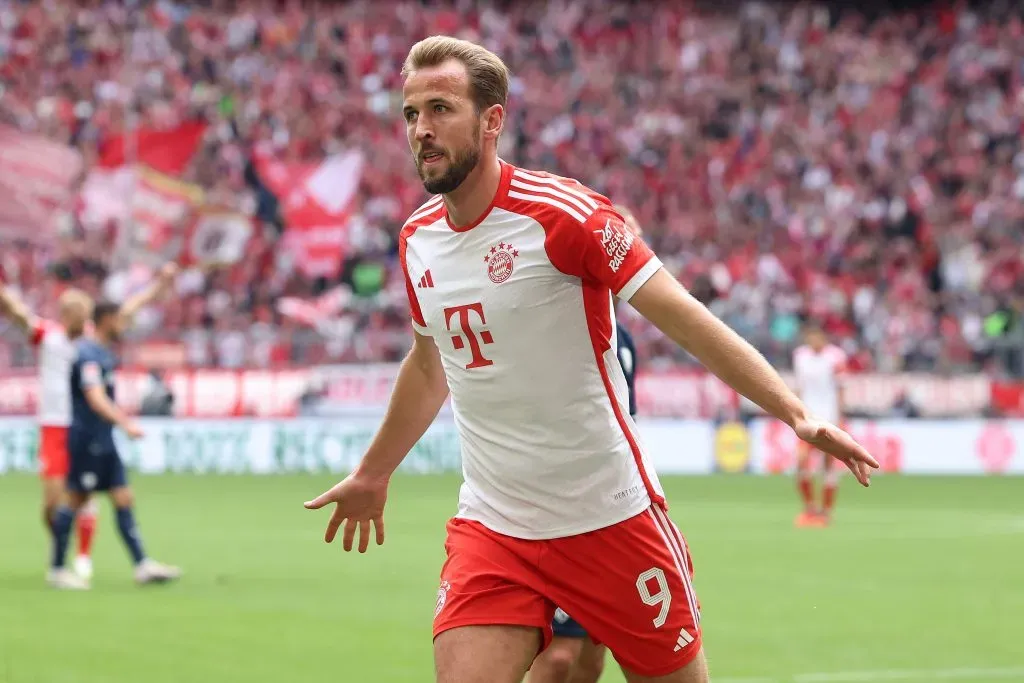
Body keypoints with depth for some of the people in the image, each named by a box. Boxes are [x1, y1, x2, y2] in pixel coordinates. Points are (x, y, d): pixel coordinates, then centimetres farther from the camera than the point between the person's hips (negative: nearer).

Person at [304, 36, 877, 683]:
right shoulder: (417, 240, 5)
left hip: (611, 518, -4)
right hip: (490, 528, 4)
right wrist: (372, 474, 36)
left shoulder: (559, 212, -14)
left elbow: (685, 318, -16)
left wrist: (797, 413, -25)